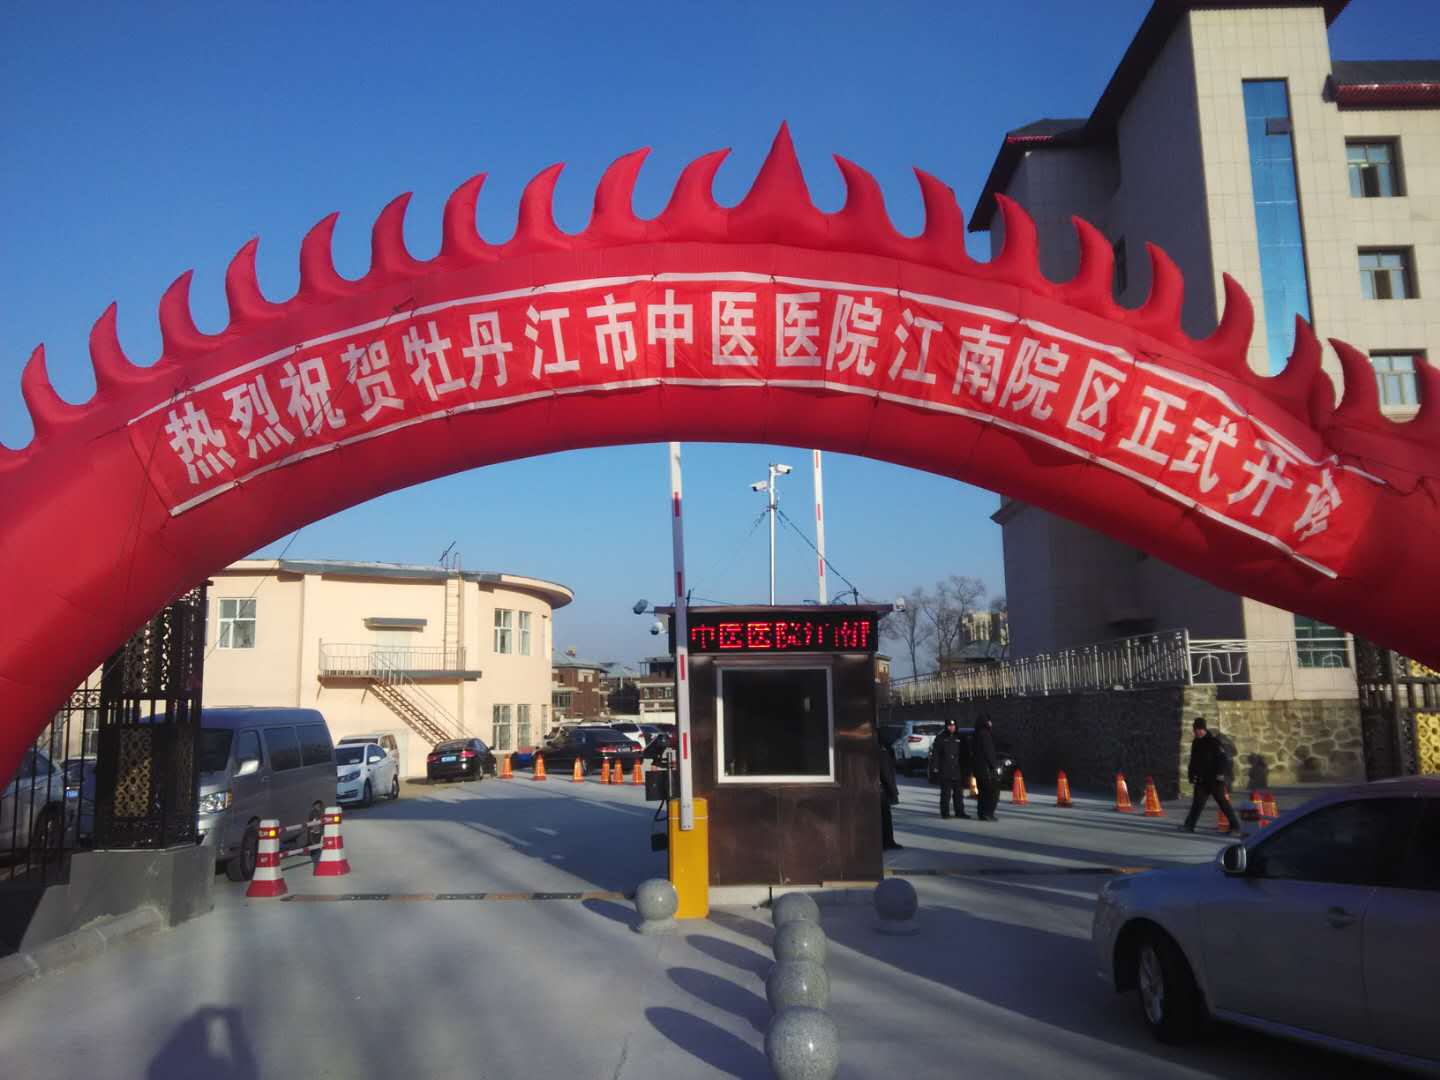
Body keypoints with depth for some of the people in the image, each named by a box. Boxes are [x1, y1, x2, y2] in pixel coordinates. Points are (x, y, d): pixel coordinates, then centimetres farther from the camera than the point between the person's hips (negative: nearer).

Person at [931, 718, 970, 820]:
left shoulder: (959, 738, 10)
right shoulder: (940, 738, 0)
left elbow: (964, 754, 13)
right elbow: (936, 753, -2)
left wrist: (965, 767, 6)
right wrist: (936, 767, -9)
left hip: (958, 770, 4)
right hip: (945, 771, -4)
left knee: (959, 792, 9)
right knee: (945, 793, -1)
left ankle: (960, 812, 16)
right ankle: (945, 812, 4)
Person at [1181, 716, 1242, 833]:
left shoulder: (1214, 742, -8)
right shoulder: (1196, 744, 13)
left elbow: (1222, 759, -13)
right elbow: (1193, 762, 21)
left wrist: (1220, 774, -21)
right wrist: (1192, 775, 13)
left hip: (1215, 780, -6)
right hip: (1201, 781, 6)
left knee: (1223, 803, -3)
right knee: (1197, 804, 4)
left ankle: (1235, 827, 5)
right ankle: (1189, 826, 5)